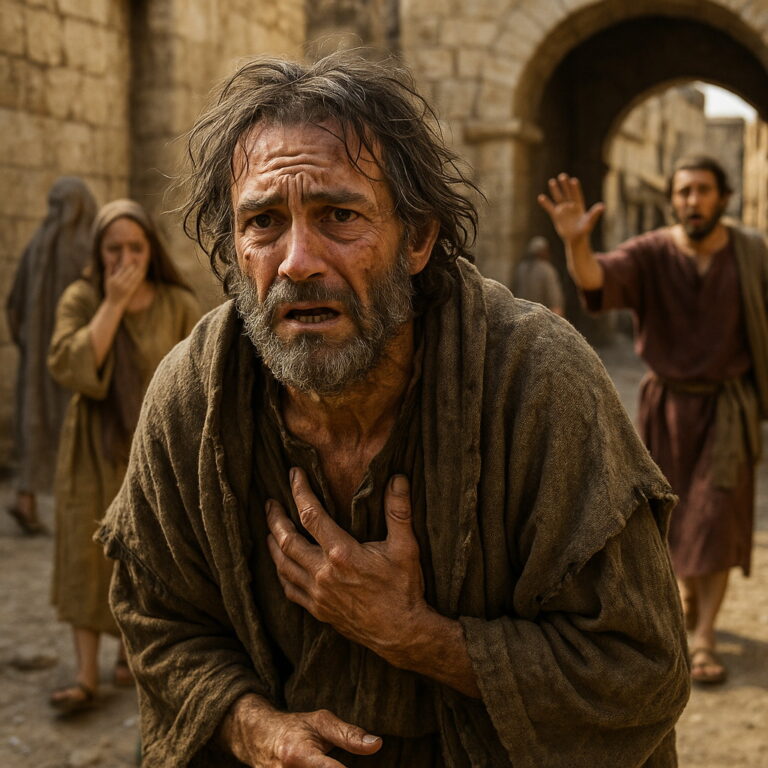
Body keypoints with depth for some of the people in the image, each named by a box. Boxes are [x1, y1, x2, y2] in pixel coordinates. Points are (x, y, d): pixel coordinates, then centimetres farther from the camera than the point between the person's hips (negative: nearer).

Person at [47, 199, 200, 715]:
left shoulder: (180, 307, -9)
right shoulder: (80, 300, -8)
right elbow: (69, 368, -22)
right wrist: (113, 304, -25)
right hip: (96, 447, 1)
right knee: (88, 556, -2)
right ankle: (87, 678, 3)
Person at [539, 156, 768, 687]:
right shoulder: (651, 254, -11)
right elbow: (596, 279, -30)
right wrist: (577, 243, -52)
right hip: (666, 403, 1)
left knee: (715, 517, -7)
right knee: (675, 513, 14)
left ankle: (704, 637, 1)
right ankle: (689, 592, 42)